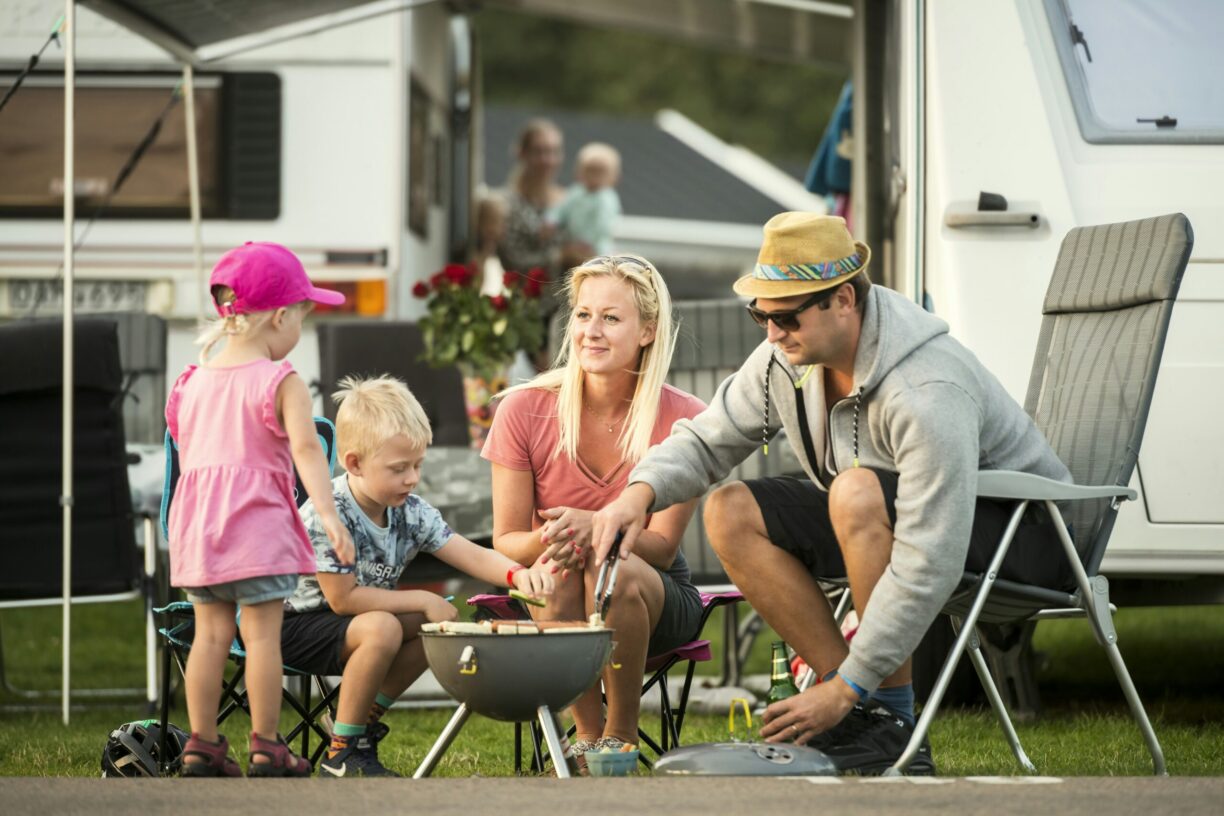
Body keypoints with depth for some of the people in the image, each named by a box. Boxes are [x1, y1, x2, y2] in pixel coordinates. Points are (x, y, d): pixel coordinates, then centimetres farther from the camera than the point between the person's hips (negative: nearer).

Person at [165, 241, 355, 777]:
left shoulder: (193, 382, 12)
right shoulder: (282, 381, -7)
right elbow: (305, 448, -19)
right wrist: (328, 513, -24)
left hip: (197, 521, 6)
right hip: (257, 522, -6)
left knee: (211, 632, 9)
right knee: (262, 633, -2)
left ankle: (202, 744, 10)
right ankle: (266, 747, 0)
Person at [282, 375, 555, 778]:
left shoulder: (411, 511, -6)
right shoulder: (327, 515, -28)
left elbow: (473, 556, -9)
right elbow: (343, 598, -28)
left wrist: (518, 574, -31)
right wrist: (422, 601, -24)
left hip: (349, 622, 8)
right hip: (292, 624, -8)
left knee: (440, 623, -6)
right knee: (380, 628, -32)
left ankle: (363, 719, 6)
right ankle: (342, 755, -18)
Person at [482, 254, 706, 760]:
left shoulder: (682, 420, -15)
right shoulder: (524, 409, -11)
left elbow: (662, 545, -17)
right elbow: (505, 541, -8)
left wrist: (595, 527, -38)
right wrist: (545, 540, -33)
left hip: (657, 602, 0)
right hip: (553, 603, 1)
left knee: (614, 571, -35)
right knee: (559, 570, -34)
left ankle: (622, 734, -14)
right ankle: (587, 733, -17)